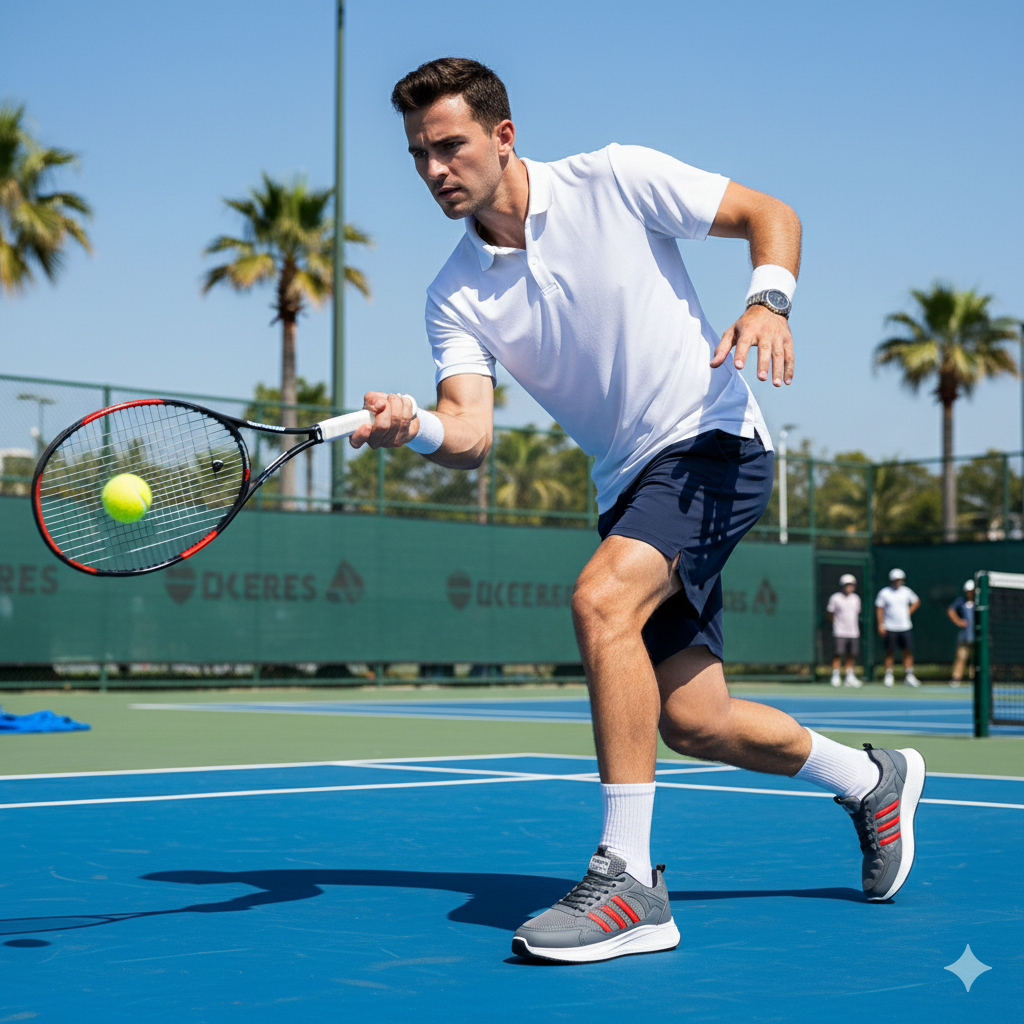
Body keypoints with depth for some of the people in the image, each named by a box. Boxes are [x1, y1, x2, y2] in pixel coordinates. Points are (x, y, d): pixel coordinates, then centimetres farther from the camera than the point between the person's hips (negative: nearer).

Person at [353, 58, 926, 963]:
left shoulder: (615, 181, -7)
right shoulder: (455, 297, 2)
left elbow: (770, 214, -1)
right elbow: (471, 437, -11)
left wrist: (769, 301, -20)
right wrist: (413, 428, -34)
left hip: (713, 442, -6)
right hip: (628, 483, 6)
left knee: (601, 601, -30)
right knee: (692, 722, 5)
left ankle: (629, 880, -25)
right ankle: (872, 780, 33)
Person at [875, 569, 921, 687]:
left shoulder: (906, 591, 6)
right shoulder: (884, 592, -2)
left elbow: (916, 602, 20)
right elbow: (879, 609, -1)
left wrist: (909, 612, 7)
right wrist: (880, 624, -8)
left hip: (905, 627, 3)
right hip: (890, 628, -2)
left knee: (908, 651, -2)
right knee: (889, 652, 0)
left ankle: (909, 676, 2)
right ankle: (888, 676, 7)